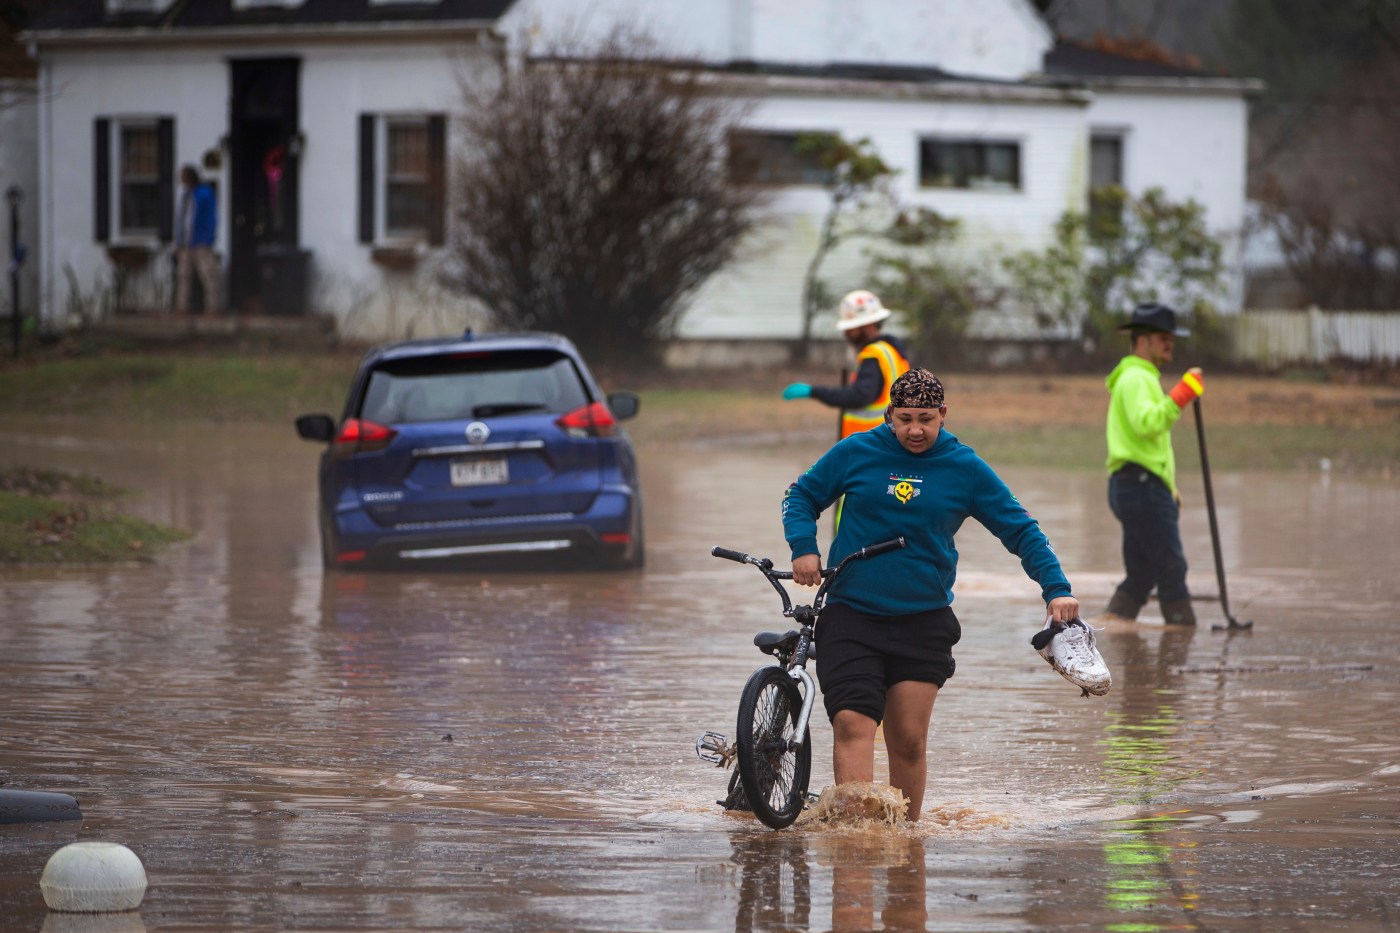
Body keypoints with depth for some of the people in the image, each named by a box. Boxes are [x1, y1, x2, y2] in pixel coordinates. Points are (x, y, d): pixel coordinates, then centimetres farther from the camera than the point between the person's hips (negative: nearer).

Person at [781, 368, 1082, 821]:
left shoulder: (965, 468, 2)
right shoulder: (856, 453, 2)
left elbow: (1021, 531, 7)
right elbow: (801, 496, 14)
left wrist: (1056, 589, -4)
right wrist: (804, 547, -5)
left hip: (924, 622, 1)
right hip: (851, 615, -1)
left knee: (909, 740, -1)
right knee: (852, 722, -17)